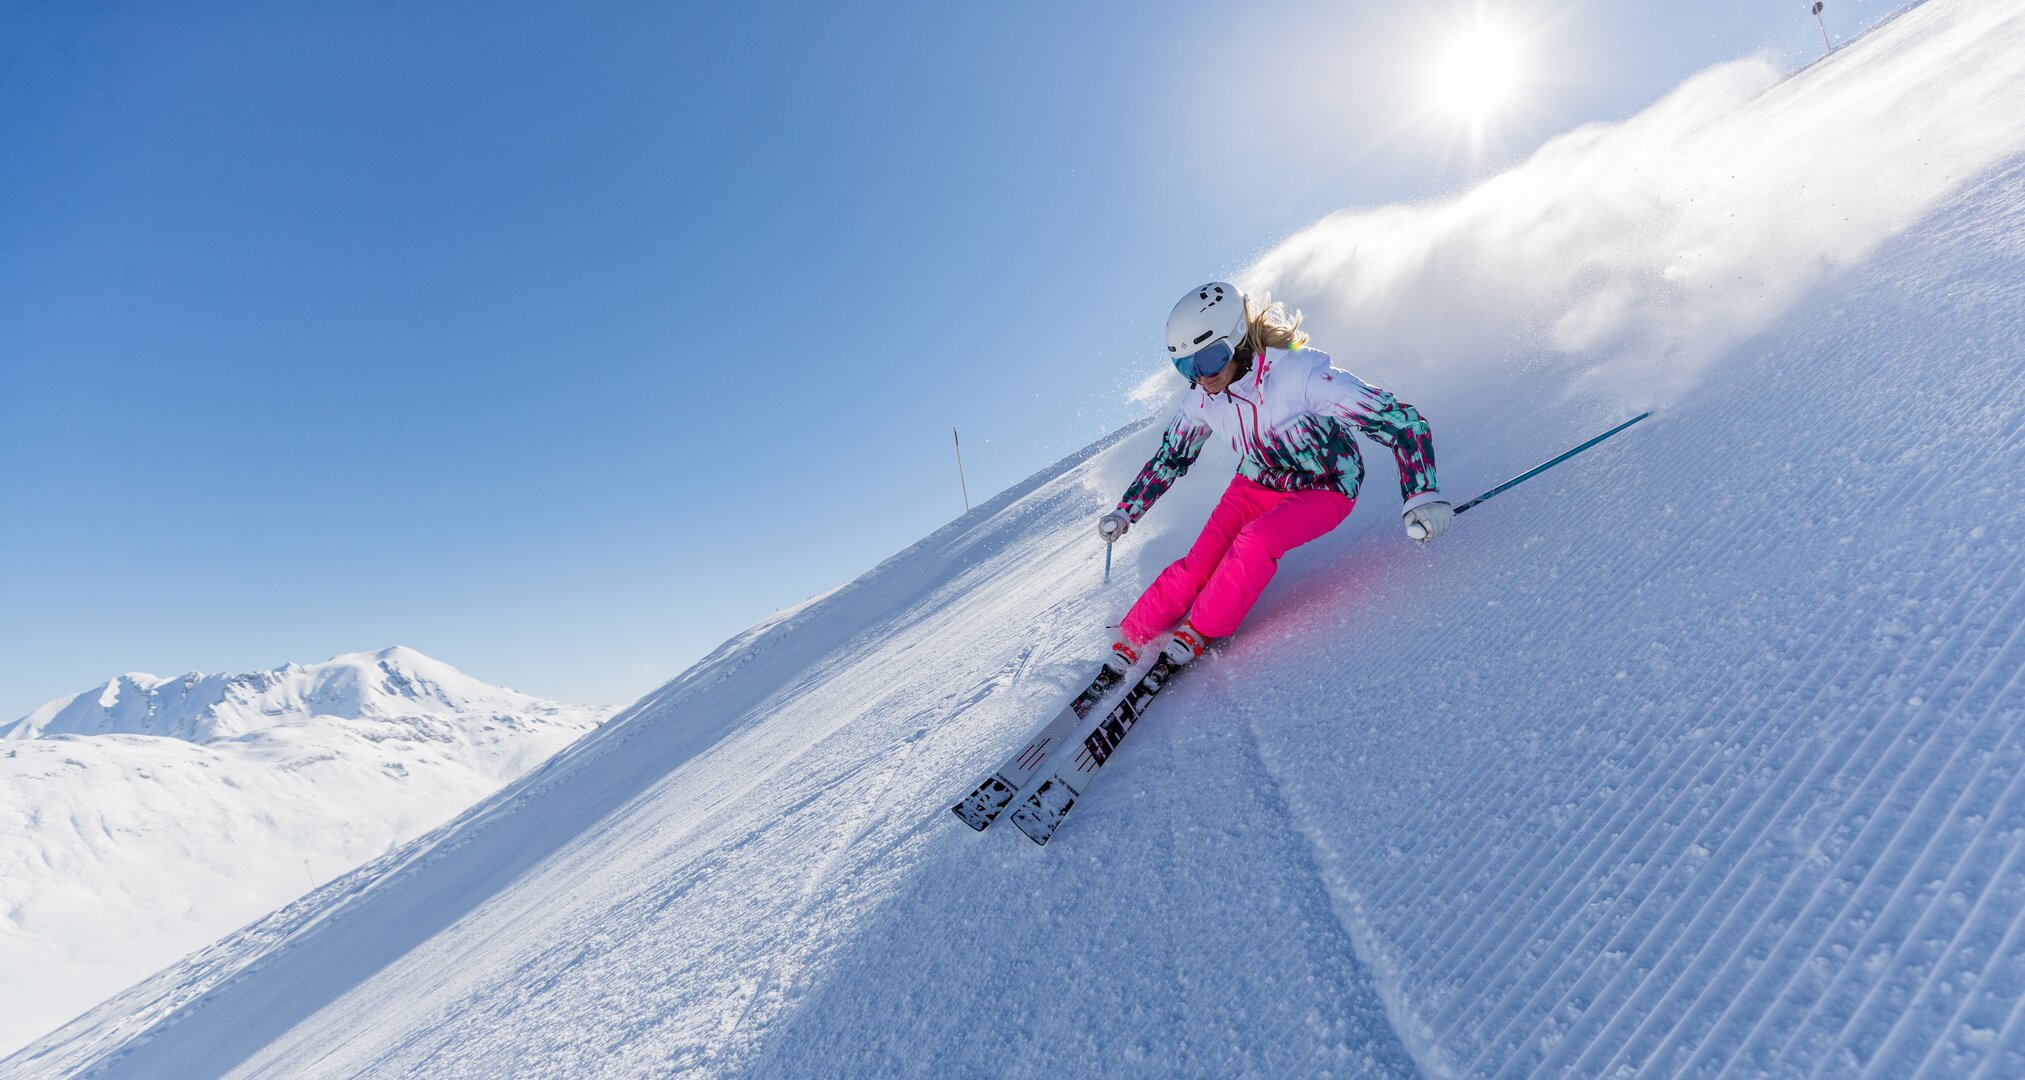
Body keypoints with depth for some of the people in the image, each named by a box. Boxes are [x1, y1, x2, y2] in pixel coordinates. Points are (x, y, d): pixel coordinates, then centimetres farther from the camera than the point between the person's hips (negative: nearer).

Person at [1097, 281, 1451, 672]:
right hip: (1258, 483, 4)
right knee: (1200, 563, -16)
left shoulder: (1301, 373, -33)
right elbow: (1169, 457, 5)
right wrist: (1125, 511, 4)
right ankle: (1128, 641, -2)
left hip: (1324, 489, -4)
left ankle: (1198, 631, -13)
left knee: (1255, 540, -32)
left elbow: (1400, 421, -30)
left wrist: (1422, 495, -41)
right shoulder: (1201, 398, -14)